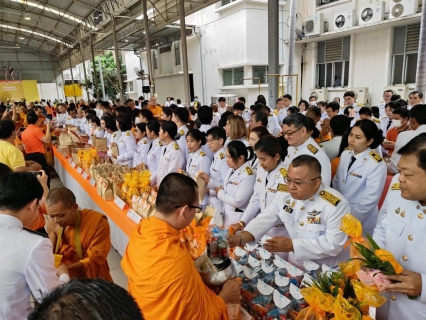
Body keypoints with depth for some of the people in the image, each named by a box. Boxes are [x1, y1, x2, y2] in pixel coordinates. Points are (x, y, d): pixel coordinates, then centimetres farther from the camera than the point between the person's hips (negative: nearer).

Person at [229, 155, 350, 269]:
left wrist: (292, 245, -26)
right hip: (294, 265, 4)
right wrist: (240, 238, -24)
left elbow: (333, 245, -22)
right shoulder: (284, 197, -5)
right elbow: (263, 221, -6)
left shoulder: (336, 205, -20)